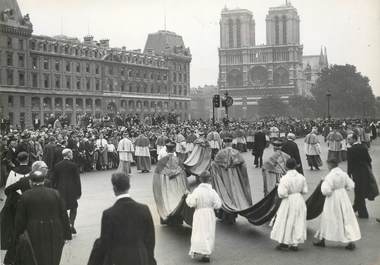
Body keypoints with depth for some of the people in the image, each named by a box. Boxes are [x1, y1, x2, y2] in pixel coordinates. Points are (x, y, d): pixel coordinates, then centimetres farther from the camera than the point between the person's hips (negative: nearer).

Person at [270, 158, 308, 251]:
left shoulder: (284, 178, -18)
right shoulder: (301, 177, -5)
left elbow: (282, 194, -20)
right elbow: (305, 191, 1)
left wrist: (278, 188, -1)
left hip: (288, 201, -4)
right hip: (299, 201, 4)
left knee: (285, 221, 11)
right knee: (297, 222, 12)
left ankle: (284, 242, 18)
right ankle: (295, 244, 16)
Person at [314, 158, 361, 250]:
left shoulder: (330, 176, -21)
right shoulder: (343, 174, -3)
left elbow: (326, 191, -24)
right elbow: (351, 185, 5)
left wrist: (323, 183, -6)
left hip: (333, 198, -5)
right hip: (343, 197, 5)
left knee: (328, 218, 10)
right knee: (346, 218, 11)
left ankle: (322, 240, 22)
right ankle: (351, 241, 9)